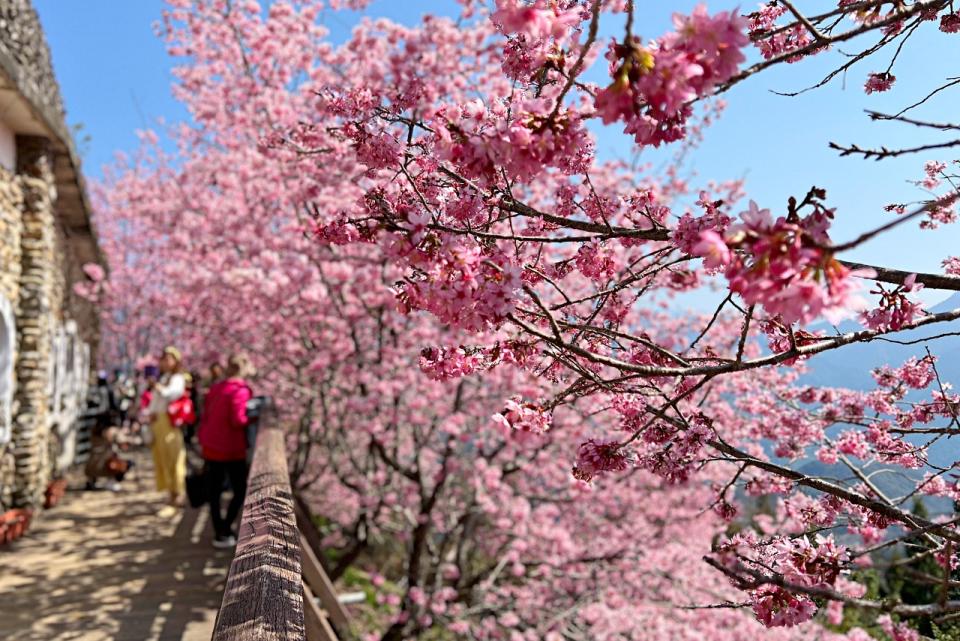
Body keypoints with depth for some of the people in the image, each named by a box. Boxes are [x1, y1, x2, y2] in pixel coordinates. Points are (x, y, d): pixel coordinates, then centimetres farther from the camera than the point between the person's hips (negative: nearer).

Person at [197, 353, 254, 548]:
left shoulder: (216, 387, 8)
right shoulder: (240, 390, -15)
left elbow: (206, 416, 12)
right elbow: (238, 420, -23)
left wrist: (203, 439, 18)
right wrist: (253, 418, -5)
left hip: (210, 447, 7)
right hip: (231, 449, -7)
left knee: (214, 491, 12)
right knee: (240, 491, 7)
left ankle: (219, 532, 18)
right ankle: (224, 533, 3)